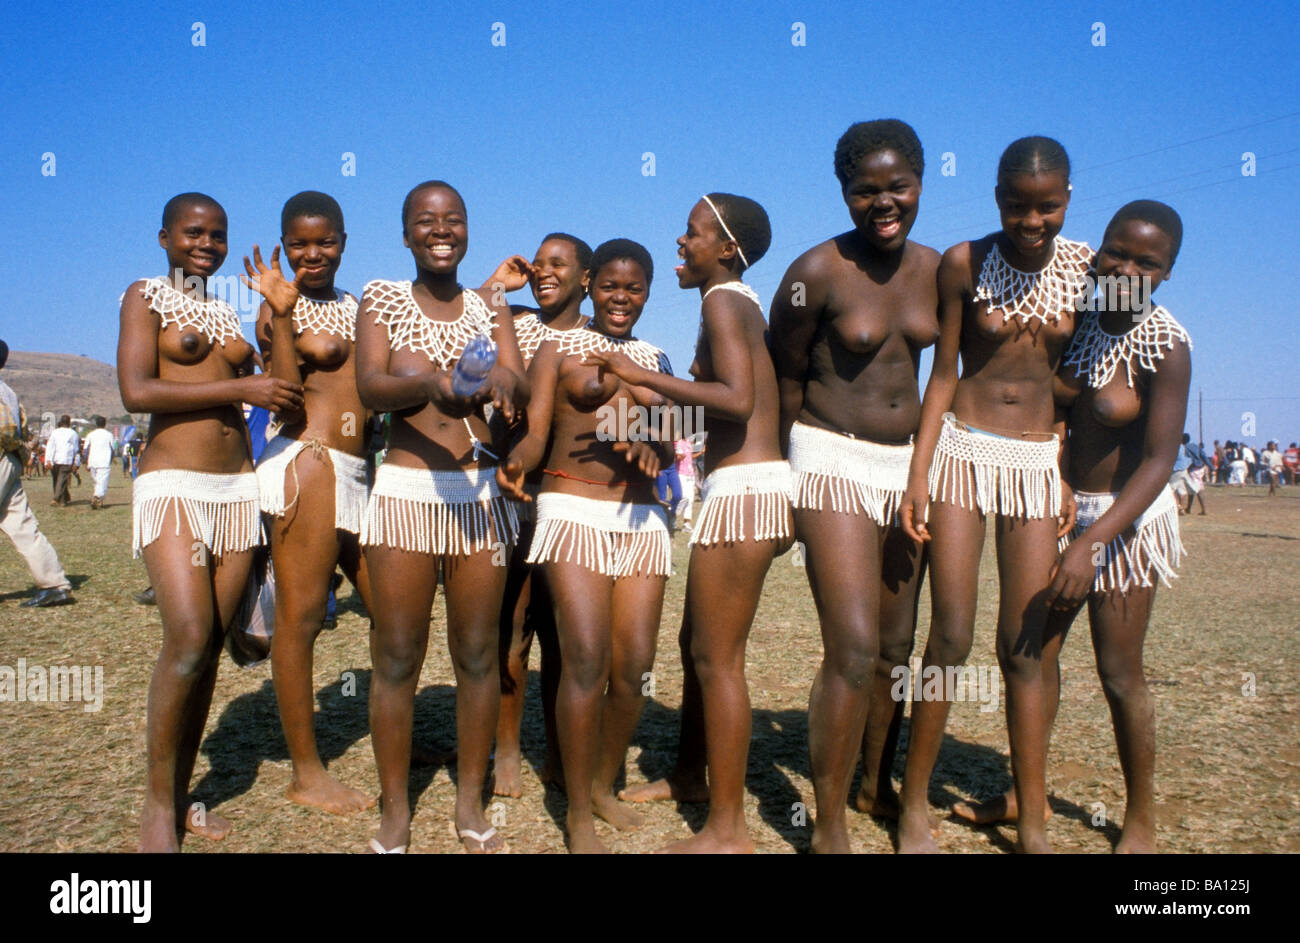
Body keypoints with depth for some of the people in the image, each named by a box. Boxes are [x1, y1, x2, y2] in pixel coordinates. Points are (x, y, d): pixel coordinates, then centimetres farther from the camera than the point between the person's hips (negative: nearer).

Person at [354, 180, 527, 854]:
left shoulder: (491, 307, 12)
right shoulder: (383, 298, 6)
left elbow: (521, 390, -2)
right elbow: (370, 389, -9)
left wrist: (502, 381, -27)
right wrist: (431, 381, -29)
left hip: (482, 492, 2)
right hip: (406, 489, -2)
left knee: (477, 652, 6)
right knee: (398, 656, 1)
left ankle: (471, 802, 20)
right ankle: (394, 812, 15)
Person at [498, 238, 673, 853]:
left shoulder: (655, 360, 18)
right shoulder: (557, 350, 6)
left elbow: (668, 445, 12)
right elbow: (535, 434, -4)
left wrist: (650, 451, -12)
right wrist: (517, 462, -27)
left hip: (640, 517, 4)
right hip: (573, 510, -4)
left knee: (634, 666, -1)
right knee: (586, 659, -15)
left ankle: (603, 786, 21)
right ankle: (578, 813, -1)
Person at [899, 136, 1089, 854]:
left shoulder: (1086, 266, 3)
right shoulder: (964, 262, -2)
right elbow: (943, 373, -1)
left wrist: (1073, 479, 3)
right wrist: (918, 475, -8)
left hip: (1038, 462, 2)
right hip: (963, 450, -2)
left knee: (1025, 647, 3)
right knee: (951, 636, -5)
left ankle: (1033, 826, 14)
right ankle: (914, 805, 11)